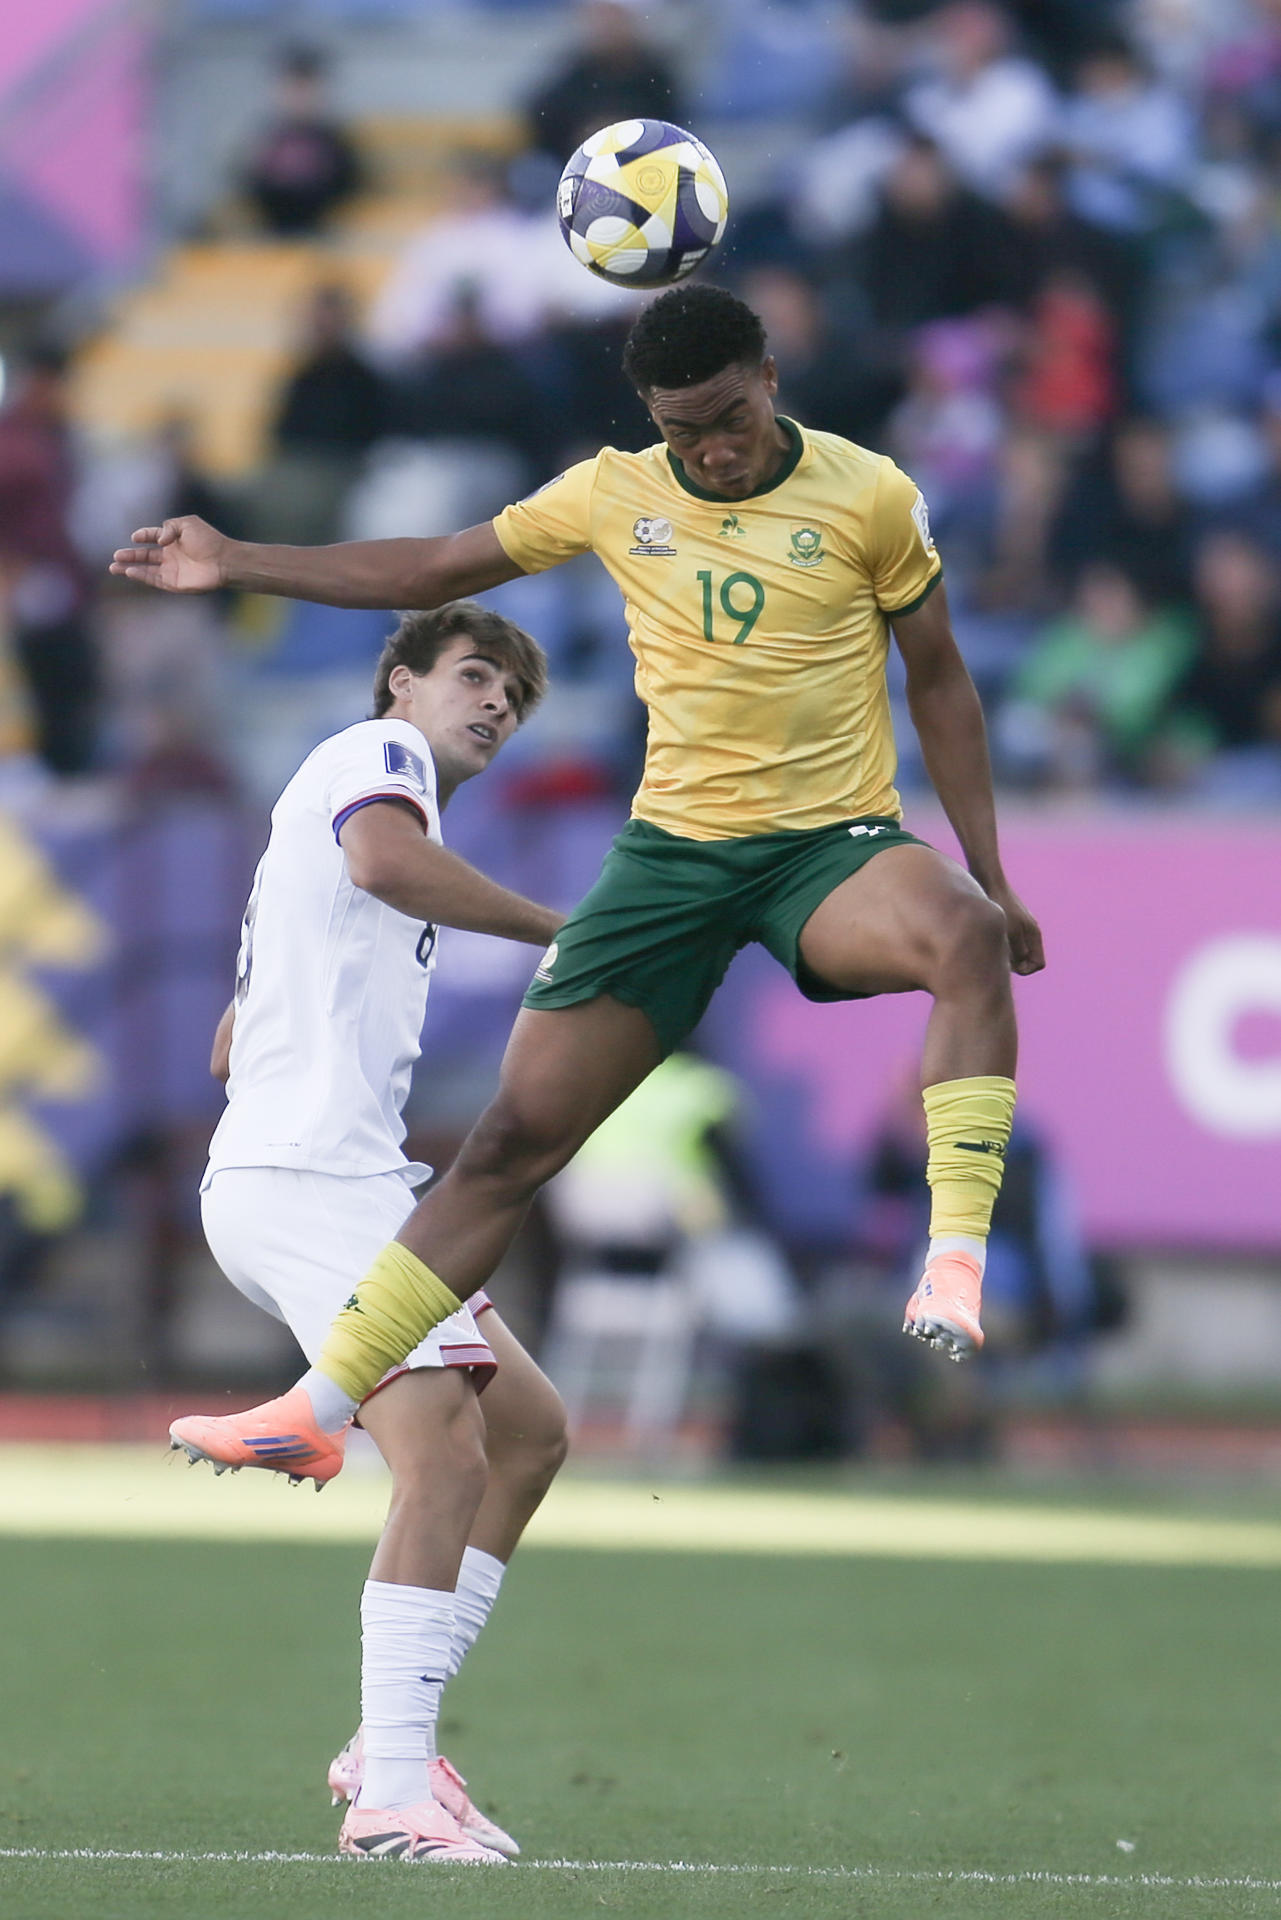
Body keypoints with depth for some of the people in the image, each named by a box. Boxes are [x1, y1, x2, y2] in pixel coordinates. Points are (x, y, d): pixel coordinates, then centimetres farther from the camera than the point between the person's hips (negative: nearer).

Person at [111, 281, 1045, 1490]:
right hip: (672, 847, 3)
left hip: (830, 845, -3)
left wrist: (990, 875, 3)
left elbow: (937, 679, 5)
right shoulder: (615, 496, 4)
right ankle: (321, 1404, 6)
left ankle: (955, 1263, -40)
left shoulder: (867, 496, -4)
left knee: (963, 937, -38)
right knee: (517, 1132, 0)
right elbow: (434, 571, 15)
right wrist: (234, 564, 12)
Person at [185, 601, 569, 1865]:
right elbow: (384, 858, -29)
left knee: (528, 1430, 13)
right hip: (310, 1178, -11)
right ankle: (396, 1792, -29)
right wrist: (559, 930, -23)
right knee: (444, 1451, -22)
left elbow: (231, 1047, 34)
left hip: (336, 1180, 11)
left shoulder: (361, 779, 29)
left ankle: (392, 1745, 8)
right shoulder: (378, 751, -1)